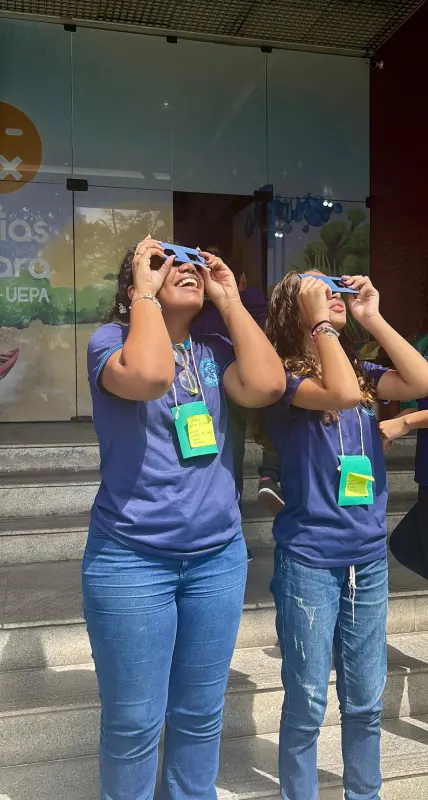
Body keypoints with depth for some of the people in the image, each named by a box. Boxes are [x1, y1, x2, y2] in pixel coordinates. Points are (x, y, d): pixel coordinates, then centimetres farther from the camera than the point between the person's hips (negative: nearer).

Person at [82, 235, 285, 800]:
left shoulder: (214, 351, 6)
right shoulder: (111, 339, -6)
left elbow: (267, 386, -13)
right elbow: (149, 376, -29)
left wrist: (230, 299, -6)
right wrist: (146, 292, -15)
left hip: (219, 557, 5)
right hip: (131, 559, -4)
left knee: (201, 713, 19)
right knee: (134, 723, 9)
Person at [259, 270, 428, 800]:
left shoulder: (362, 371, 9)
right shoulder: (284, 374, -9)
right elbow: (342, 394, -28)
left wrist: (371, 317, -5)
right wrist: (320, 321, -17)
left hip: (369, 557, 6)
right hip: (308, 559, -5)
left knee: (365, 702, 17)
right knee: (307, 704, 7)